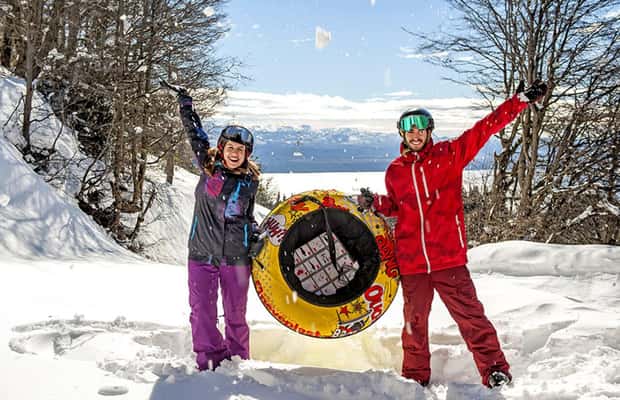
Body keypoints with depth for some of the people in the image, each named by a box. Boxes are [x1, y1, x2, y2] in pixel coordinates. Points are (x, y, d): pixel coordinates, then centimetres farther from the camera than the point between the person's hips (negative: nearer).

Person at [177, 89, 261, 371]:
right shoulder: (208, 167, 2)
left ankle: (237, 359, 24)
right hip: (202, 252, 0)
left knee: (236, 313, 9)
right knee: (202, 310, -1)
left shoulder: (250, 181, 5)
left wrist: (257, 238, 7)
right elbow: (196, 136, 1)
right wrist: (186, 109, -3)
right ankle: (208, 359, 11)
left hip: (236, 255, 0)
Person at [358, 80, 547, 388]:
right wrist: (375, 202, 4)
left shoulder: (450, 155, 2)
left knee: (470, 315, 0)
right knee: (415, 322, 13)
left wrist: (521, 100, -10)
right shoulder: (395, 171, 9)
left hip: (449, 258, -2)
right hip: (411, 262, 3)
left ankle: (495, 371, 13)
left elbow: (485, 128, -4)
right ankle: (416, 378, 27)